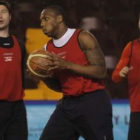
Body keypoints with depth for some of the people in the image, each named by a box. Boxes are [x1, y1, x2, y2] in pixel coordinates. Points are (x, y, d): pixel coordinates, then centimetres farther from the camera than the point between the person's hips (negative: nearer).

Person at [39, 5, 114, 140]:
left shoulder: (83, 38, -8)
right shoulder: (47, 49, 11)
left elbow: (101, 72, -15)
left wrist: (67, 65, -20)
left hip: (93, 102, -6)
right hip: (67, 104, 6)